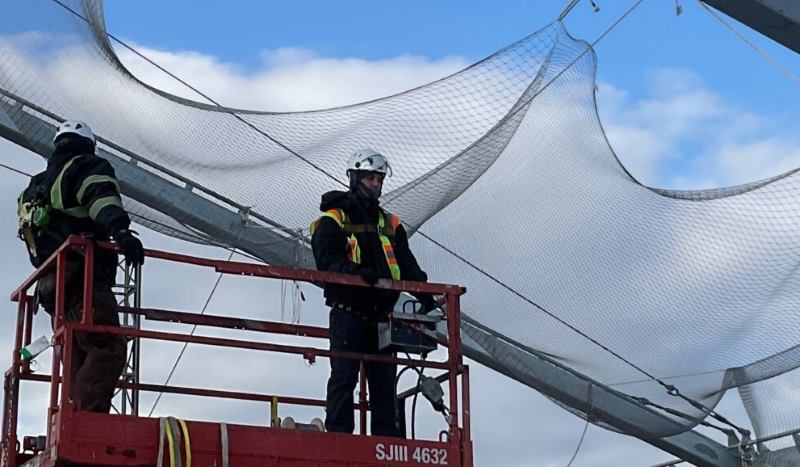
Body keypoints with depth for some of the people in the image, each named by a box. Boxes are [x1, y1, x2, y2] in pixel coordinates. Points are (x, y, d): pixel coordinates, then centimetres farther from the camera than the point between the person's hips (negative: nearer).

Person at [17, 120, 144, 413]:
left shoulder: (37, 184, 30)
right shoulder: (90, 167, 6)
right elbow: (102, 199, -15)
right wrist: (120, 231, -33)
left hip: (50, 283, 8)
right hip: (85, 276, -8)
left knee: (77, 359, 7)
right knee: (108, 349, -18)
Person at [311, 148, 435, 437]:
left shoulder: (390, 225, 19)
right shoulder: (333, 220, 2)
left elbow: (407, 264, 11)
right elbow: (326, 260, -12)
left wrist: (423, 292, -7)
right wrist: (356, 271, -29)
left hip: (380, 313, 5)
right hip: (347, 311, -5)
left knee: (384, 378, 5)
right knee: (344, 376, -9)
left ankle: (388, 437, 8)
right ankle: (338, 434, -7)